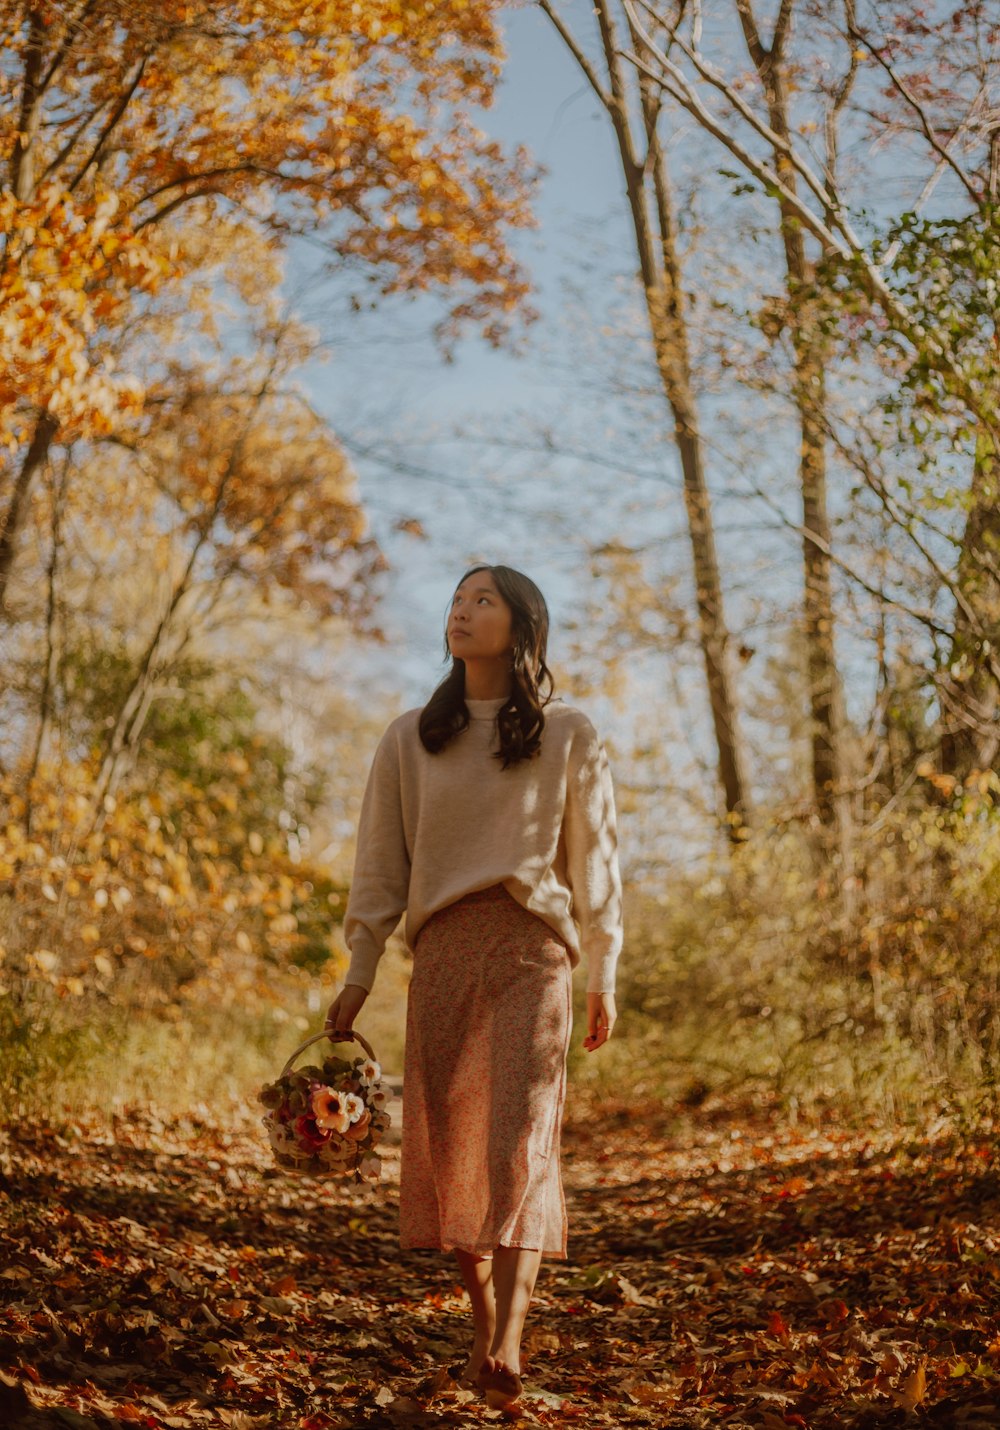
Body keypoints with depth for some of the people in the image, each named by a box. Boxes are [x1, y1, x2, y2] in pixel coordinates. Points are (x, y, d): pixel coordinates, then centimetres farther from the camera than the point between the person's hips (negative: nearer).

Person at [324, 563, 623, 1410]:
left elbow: (594, 861, 11)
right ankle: (483, 1322, 19)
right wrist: (358, 974, 6)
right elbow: (381, 863, 12)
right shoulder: (410, 741, 13)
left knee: (522, 1134, -15)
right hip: (442, 950, 3)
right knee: (446, 1144, 3)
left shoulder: (569, 737, 8)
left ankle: (508, 1345, -23)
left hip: (531, 947, -3)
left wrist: (604, 976, 10)